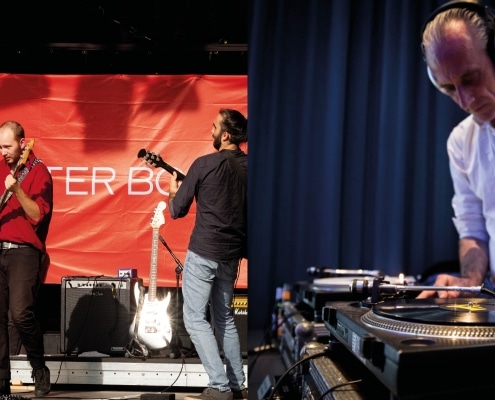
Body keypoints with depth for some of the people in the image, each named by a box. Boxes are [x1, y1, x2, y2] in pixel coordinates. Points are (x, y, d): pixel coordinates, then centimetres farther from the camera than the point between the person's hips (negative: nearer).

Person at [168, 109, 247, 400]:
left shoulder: (204, 165, -12)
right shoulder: (250, 167, 3)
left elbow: (177, 211, -4)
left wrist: (173, 191, 15)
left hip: (204, 252, -6)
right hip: (232, 253, 6)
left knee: (195, 319, 1)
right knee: (224, 317, 18)